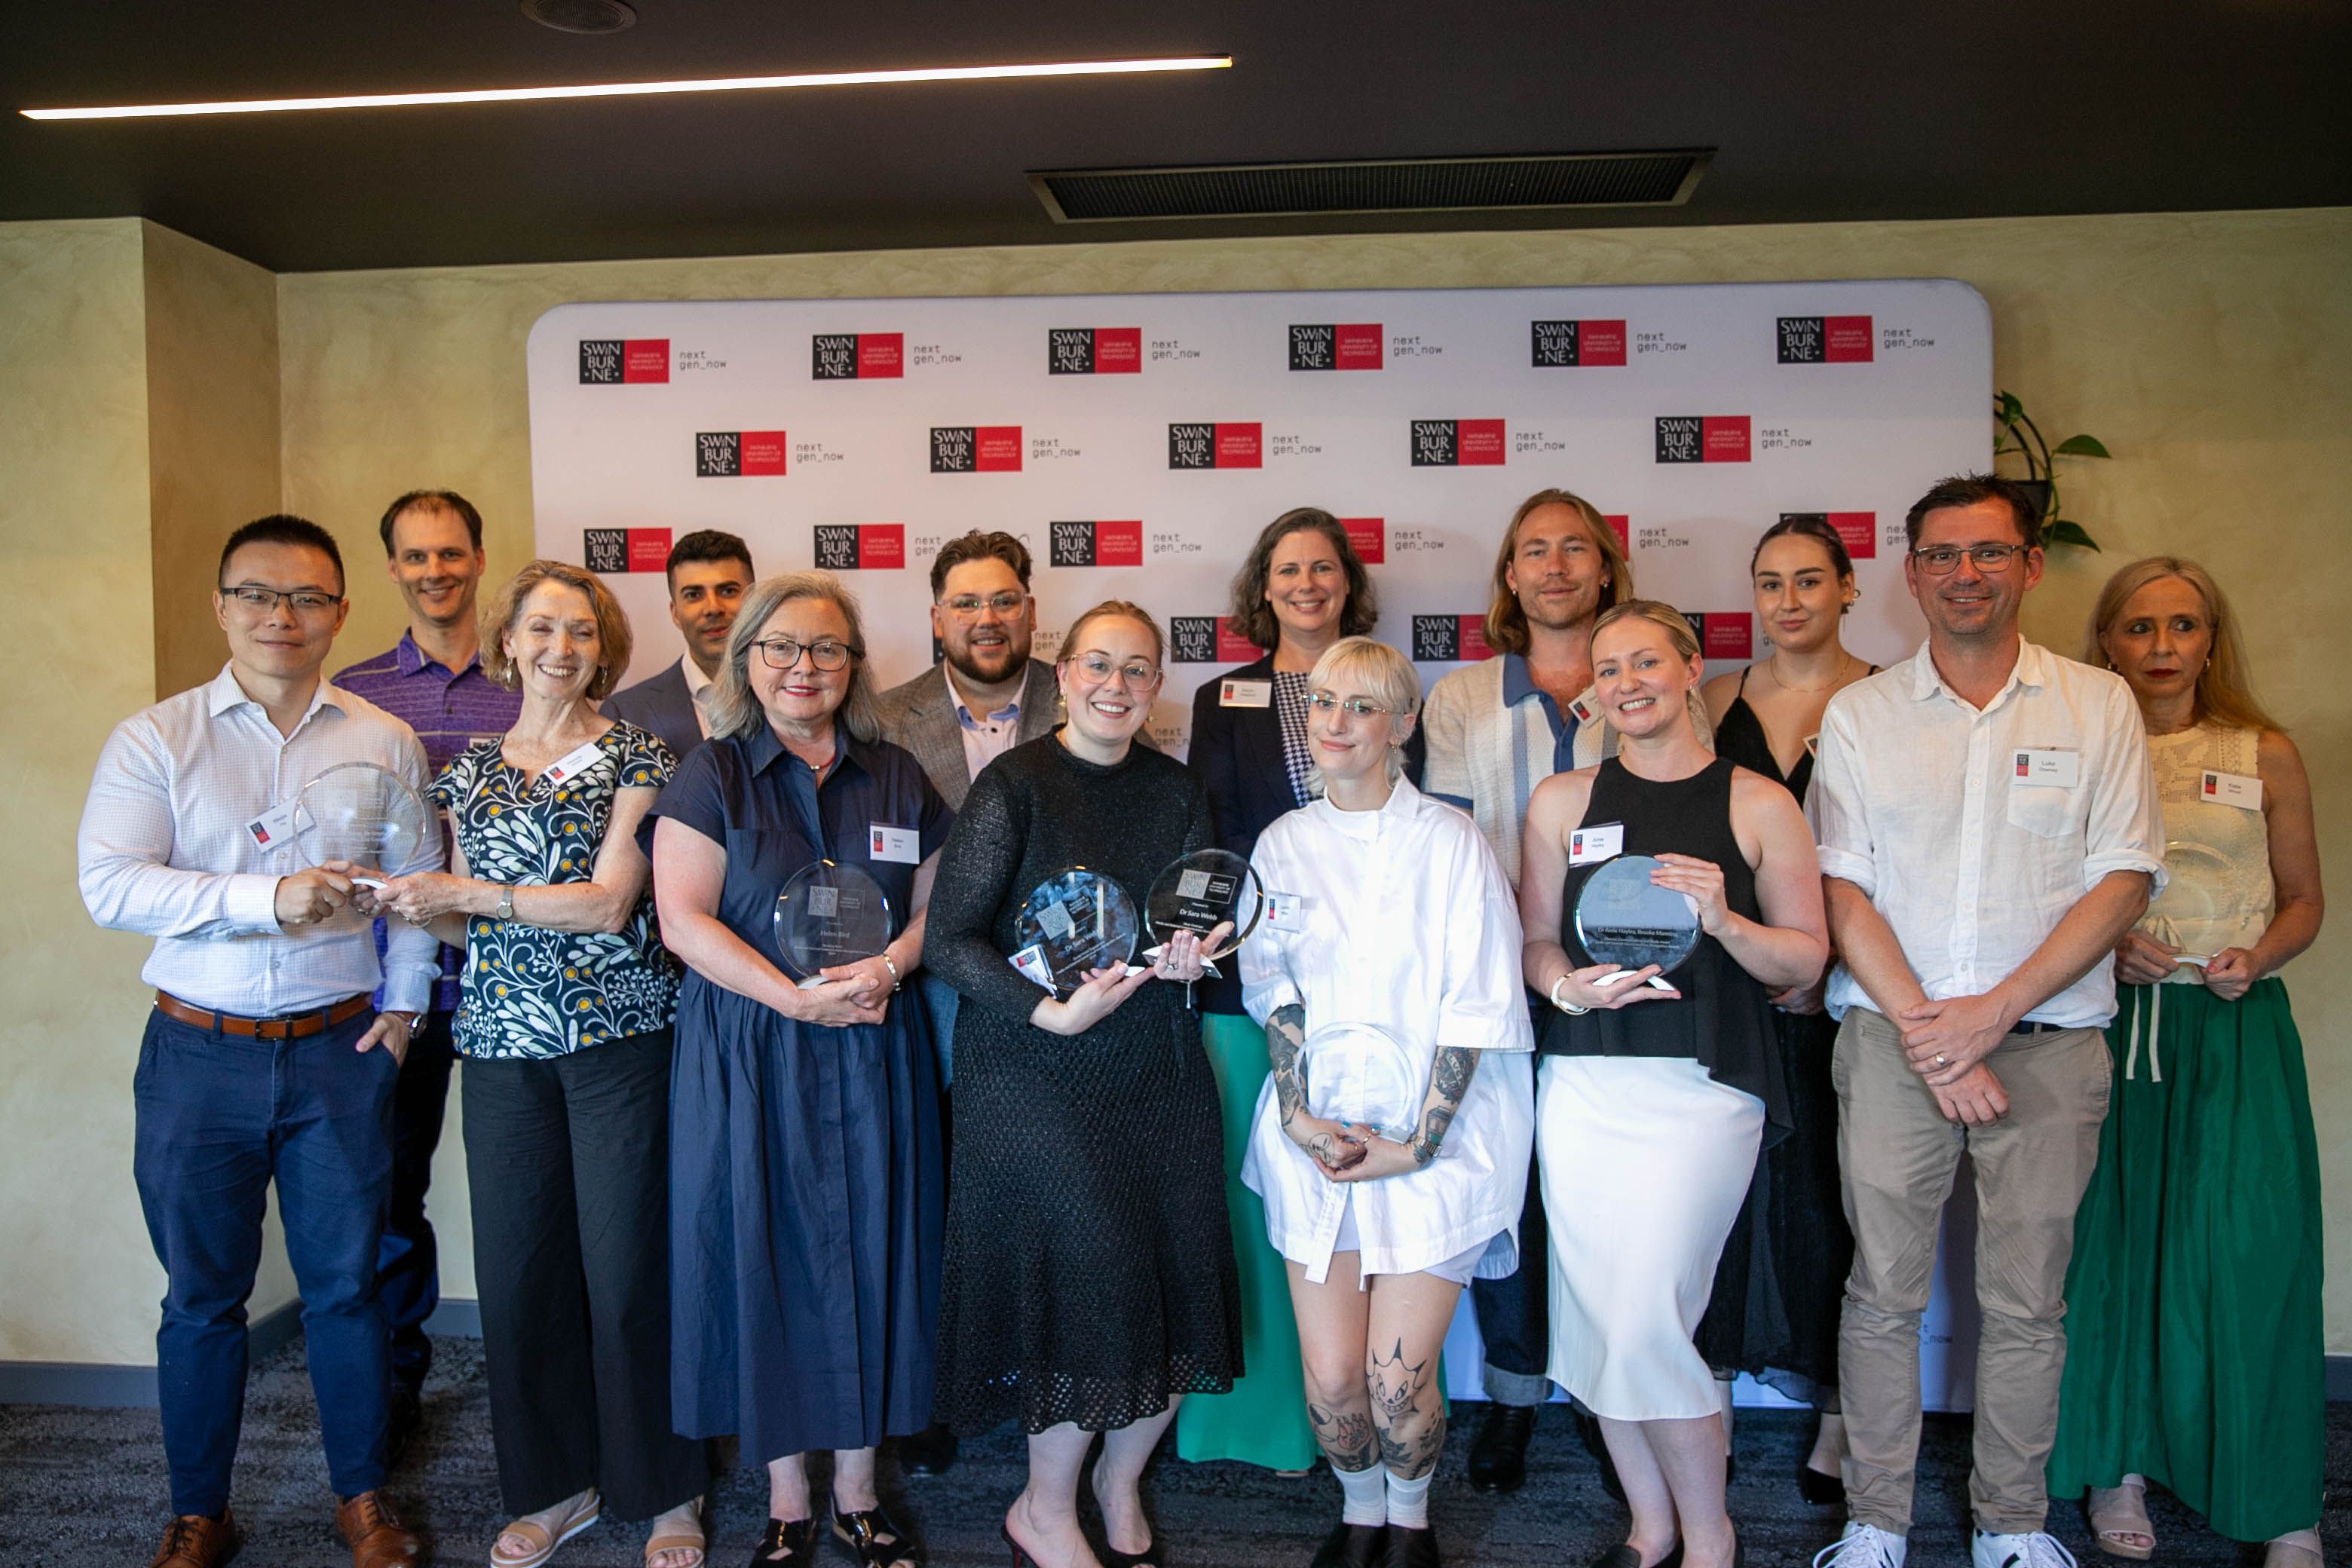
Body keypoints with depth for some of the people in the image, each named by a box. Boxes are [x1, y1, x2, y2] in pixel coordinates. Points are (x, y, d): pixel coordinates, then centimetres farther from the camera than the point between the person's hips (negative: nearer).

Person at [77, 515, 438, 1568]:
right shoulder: (154, 740, -1)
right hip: (198, 1055, 0)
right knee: (201, 1297, 11)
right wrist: (264, 898, -22)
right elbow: (110, 886, -12)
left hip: (339, 1050, 1)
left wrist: (402, 1007, 4)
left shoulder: (385, 742, 4)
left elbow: (417, 887, 9)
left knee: (345, 1284, 10)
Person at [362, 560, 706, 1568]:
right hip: (503, 1042, 4)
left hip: (619, 1032, -4)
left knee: (628, 1264, -2)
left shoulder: (635, 758, 0)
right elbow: (468, 924, 18)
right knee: (516, 1267, 7)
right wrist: (412, 908, -2)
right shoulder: (469, 770, 14)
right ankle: (551, 1485, 25)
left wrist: (468, 893, -15)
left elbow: (611, 901, -11)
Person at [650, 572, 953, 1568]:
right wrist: (795, 998, -18)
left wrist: (887, 966, -12)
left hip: (873, 1052, 2)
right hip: (748, 1054, -2)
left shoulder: (896, 779, 9)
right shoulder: (711, 777, 1)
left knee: (868, 1254, 7)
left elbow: (936, 905, 9)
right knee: (766, 1257, 3)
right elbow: (683, 919, -9)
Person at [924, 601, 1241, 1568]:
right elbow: (950, 940, -11)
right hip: (1036, 1071, -5)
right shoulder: (1014, 785, -6)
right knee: (1093, 1279, -6)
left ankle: (1120, 1485, 33)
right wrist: (1051, 1011, -21)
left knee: (1178, 1283, 5)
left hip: (1159, 1070, 5)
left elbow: (1202, 922, 12)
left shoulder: (1176, 792, 9)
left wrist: (1189, 955, -11)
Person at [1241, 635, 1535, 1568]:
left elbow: (1476, 1008, -6)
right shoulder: (1283, 843, 7)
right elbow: (1273, 991, 6)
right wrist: (1297, 1116, -6)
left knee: (1398, 1374, -5)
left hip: (1436, 1134, -2)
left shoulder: (1450, 843, -4)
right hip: (1316, 1134, 3)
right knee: (1330, 1376, -1)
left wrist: (1419, 1142, -10)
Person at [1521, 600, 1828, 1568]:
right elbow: (1535, 939, 12)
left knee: (1645, 1326, -8)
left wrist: (1726, 920, -15)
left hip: (1705, 1090, -3)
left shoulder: (1758, 805, 4)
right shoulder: (1562, 801, 10)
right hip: (1583, 1084, 3)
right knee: (1596, 1322, 7)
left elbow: (1807, 959, 3)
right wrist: (1567, 985, -9)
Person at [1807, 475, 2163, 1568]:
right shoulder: (1859, 715, 6)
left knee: (2026, 1301, 7)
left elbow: (2124, 882, 0)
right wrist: (1926, 1034, -9)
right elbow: (1842, 893, 1)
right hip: (1893, 1036, 0)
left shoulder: (2098, 705, 6)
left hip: (2049, 1043, 0)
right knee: (1883, 1290, 4)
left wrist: (1991, 1012, -9)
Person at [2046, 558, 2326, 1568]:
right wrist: (2108, 949, -9)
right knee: (2114, 1240, 5)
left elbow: (2304, 900, 12)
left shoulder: (2264, 755, 7)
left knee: (2248, 1248, -4)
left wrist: (2257, 955, -8)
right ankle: (2118, 1463, 20)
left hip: (2236, 1029, 0)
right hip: (2108, 1021, 0)